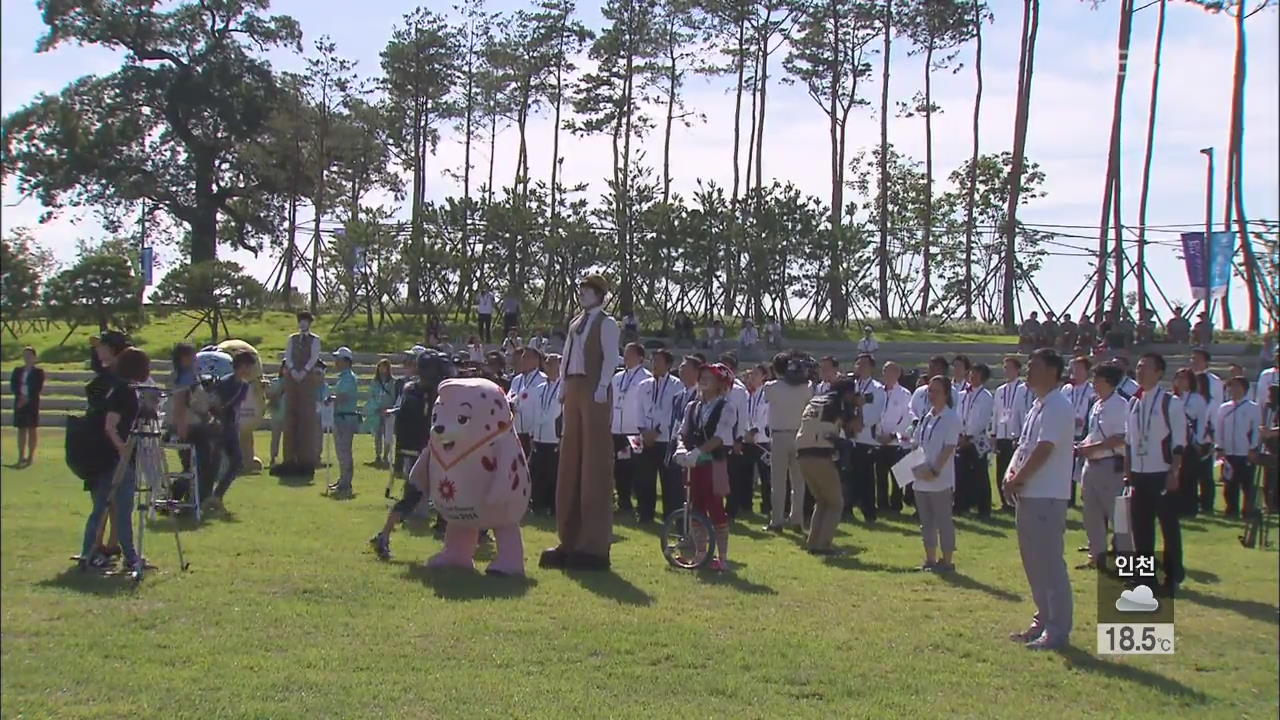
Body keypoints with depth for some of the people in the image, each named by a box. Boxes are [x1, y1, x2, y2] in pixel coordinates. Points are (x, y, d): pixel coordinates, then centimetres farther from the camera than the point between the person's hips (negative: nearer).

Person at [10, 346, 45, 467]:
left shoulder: (38, 372, 1)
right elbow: (13, 386, 4)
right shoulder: (17, 371, 12)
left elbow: (38, 389, -6)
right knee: (21, 429, 5)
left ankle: (31, 455, 2)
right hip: (19, 403, 4)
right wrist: (20, 396, -12)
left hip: (32, 403, -4)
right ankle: (21, 455, 7)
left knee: (32, 428, -2)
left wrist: (27, 398, -14)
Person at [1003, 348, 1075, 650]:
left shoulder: (1057, 406, -14)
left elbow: (1043, 450, -21)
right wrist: (1011, 474, 1)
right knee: (1033, 564, 15)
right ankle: (1043, 622, 25)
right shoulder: (1038, 406, 18)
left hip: (1047, 497, -10)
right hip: (1028, 496, 10)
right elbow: (1023, 446, 18)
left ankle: (1058, 630, -1)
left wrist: (1018, 479, -11)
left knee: (1050, 564, -6)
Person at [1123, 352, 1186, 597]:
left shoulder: (1171, 403, -8)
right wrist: (1127, 472, 10)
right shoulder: (1133, 404, 10)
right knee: (1140, 528, 9)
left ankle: (1172, 578, 10)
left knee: (1169, 528, 1)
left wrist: (1174, 473, -16)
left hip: (1162, 475, -6)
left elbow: (1179, 443, -10)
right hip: (1139, 475, 6)